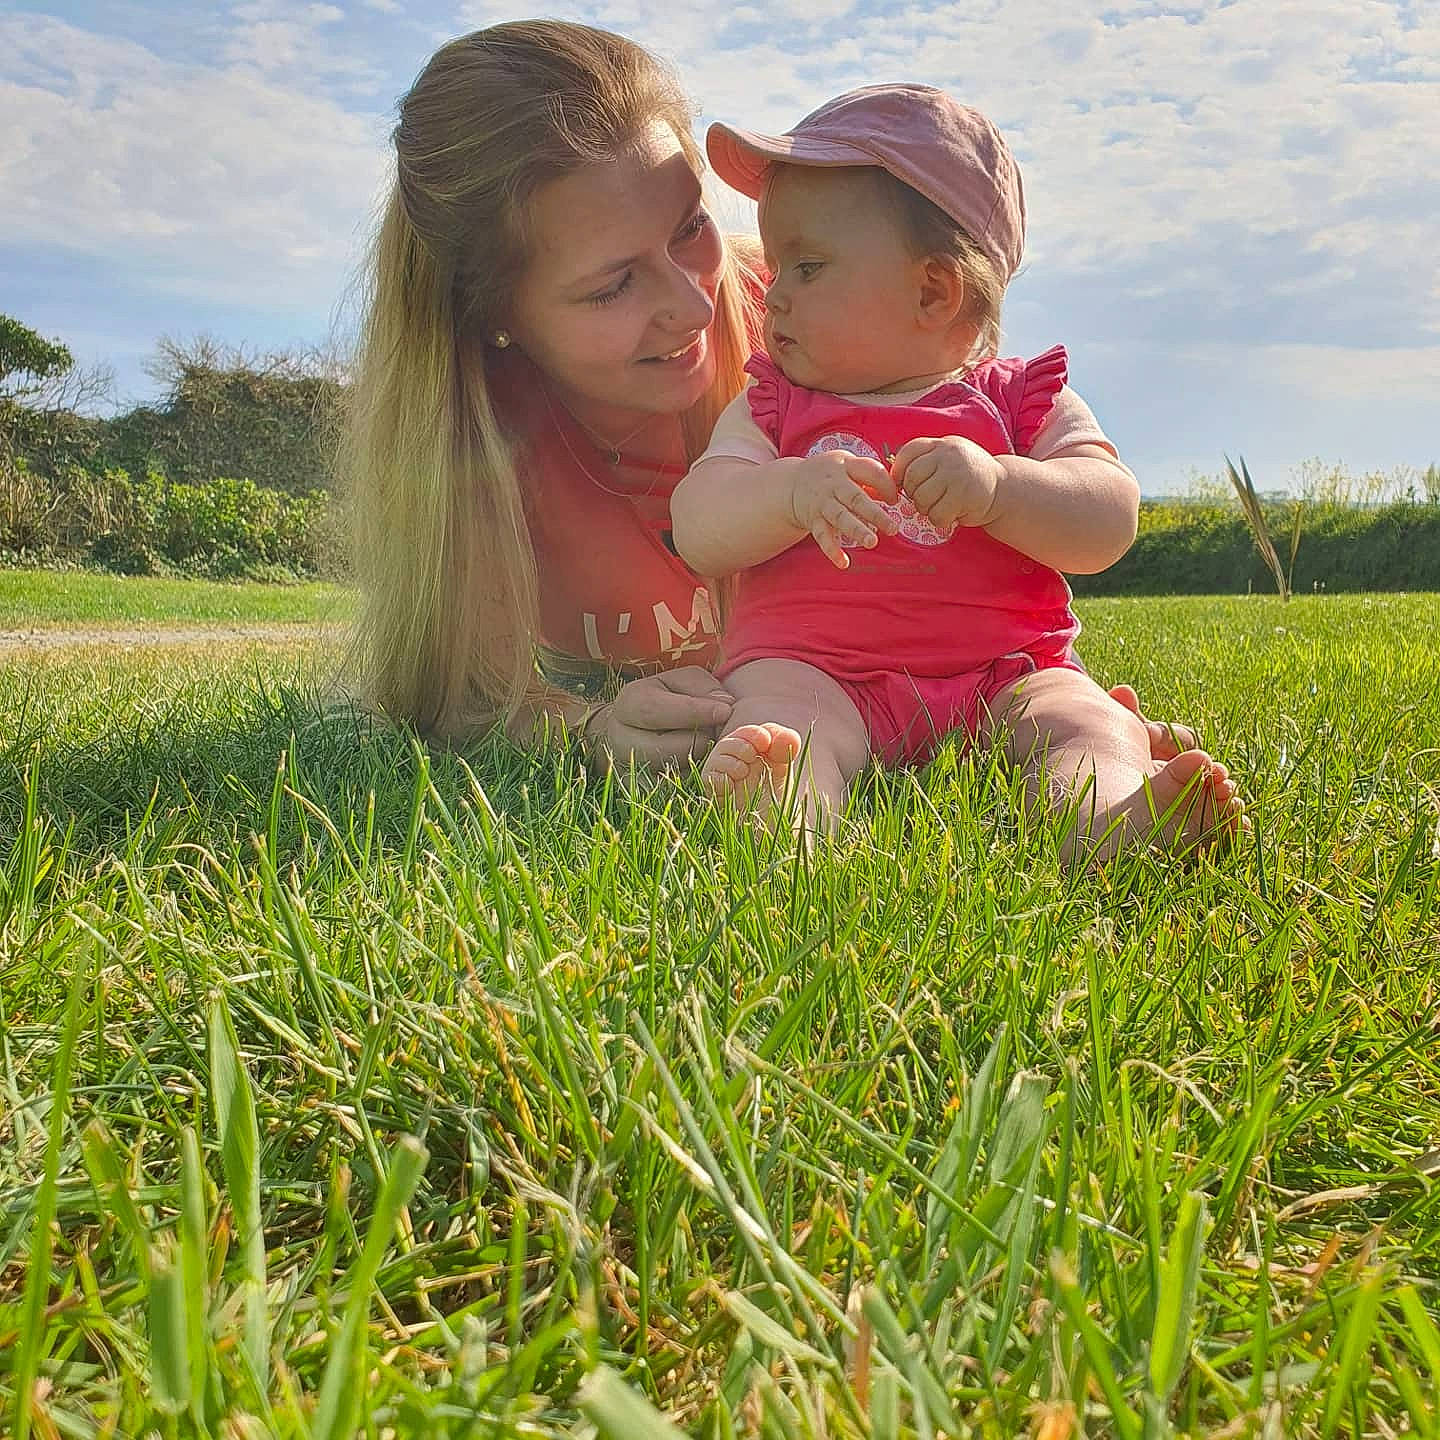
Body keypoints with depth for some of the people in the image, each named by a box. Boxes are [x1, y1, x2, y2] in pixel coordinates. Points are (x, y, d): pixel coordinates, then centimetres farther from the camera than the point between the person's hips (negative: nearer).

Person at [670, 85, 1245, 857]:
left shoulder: (1025, 402, 11)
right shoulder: (768, 409, 16)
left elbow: (1108, 525, -3)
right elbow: (699, 530, 0)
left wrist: (993, 485, -22)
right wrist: (793, 491, -22)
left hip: (1000, 677, 1)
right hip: (814, 668, 0)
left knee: (1081, 717, -26)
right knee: (780, 708, -31)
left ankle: (1108, 811, -56)